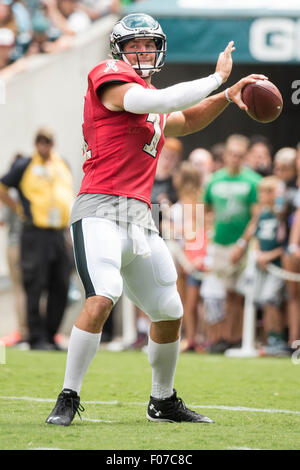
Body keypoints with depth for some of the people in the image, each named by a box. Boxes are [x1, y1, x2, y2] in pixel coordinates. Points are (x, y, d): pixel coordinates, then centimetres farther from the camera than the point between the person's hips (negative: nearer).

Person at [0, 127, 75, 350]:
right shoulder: (24, 166, -1)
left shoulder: (63, 165, 15)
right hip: (36, 234, -5)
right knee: (35, 288, -6)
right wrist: (20, 209, 0)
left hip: (60, 234, 5)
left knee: (61, 288, 4)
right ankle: (37, 338, -2)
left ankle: (50, 336, 14)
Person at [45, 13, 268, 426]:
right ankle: (68, 399, -18)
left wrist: (228, 96, 24)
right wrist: (216, 77, -6)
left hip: (140, 220, 9)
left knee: (170, 313, 14)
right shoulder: (110, 75, -3)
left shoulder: (155, 109, 22)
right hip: (100, 209, -9)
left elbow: (185, 122, 40)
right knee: (102, 299, -27)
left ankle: (163, 402, 33)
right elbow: (160, 103, -17)